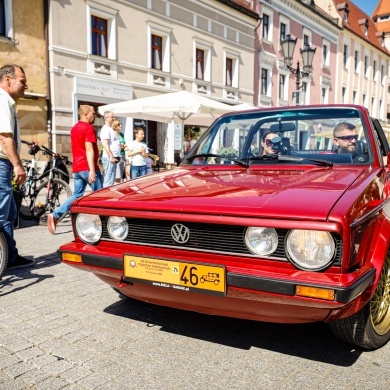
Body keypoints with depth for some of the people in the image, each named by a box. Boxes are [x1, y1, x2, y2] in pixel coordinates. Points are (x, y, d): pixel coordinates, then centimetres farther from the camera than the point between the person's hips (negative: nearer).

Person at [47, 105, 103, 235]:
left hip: (77, 168, 8)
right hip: (87, 168, -8)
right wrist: (92, 170, -24)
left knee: (77, 195, 11)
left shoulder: (74, 128, 17)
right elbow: (89, 149, -20)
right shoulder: (88, 128, -11)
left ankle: (55, 215, -1)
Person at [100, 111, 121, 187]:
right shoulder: (106, 129, -11)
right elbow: (105, 144, -20)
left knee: (111, 179, 13)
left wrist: (121, 145, 16)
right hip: (109, 158, -10)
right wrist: (111, 157, -22)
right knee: (109, 180, -10)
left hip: (114, 157, 10)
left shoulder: (110, 129, 19)